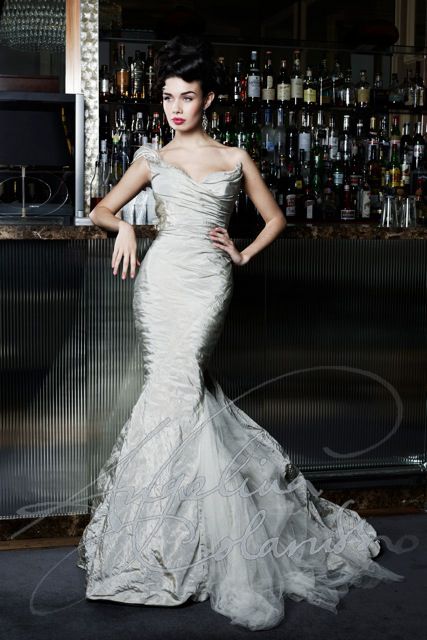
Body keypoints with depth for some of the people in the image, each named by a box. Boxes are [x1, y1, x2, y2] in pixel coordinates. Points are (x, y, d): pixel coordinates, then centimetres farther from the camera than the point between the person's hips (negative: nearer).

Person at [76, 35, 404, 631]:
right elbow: (102, 209, 18)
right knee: (182, 387, -6)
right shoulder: (152, 158, 16)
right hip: (161, 276, 2)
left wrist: (243, 255, 7)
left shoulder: (236, 158, 13)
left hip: (208, 280, -2)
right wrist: (124, 225, -3)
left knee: (176, 385, -15)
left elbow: (275, 218, 21)